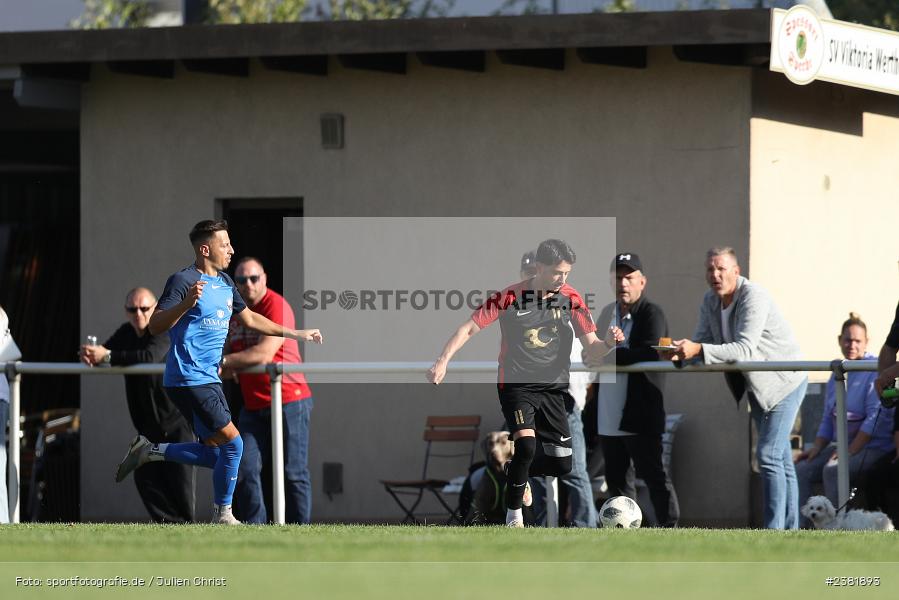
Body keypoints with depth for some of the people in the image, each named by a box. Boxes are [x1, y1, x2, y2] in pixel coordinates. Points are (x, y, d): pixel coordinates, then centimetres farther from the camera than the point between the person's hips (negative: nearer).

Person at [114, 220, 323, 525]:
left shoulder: (225, 283, 13)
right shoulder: (183, 281, -14)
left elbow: (249, 318, 27)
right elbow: (154, 326, -20)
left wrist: (296, 334, 28)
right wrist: (186, 303, -36)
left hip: (208, 379, 9)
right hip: (188, 381, -9)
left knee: (215, 454, 8)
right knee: (232, 443, -10)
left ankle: (149, 451, 19)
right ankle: (222, 516, 3)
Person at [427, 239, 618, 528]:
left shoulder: (571, 298, -4)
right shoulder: (510, 297, -13)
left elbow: (591, 346, -3)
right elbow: (470, 328, -10)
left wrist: (609, 344, -26)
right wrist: (443, 361, -22)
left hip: (553, 387, 4)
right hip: (516, 384, -4)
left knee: (562, 464, -1)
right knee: (526, 444, -26)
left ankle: (518, 473, 32)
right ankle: (513, 515, -7)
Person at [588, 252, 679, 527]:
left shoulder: (651, 314, -8)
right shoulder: (607, 313, 15)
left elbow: (650, 354, -21)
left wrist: (611, 354, -16)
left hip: (640, 415, -8)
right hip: (609, 414, 8)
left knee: (653, 474, -7)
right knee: (616, 476, 12)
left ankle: (669, 527, -5)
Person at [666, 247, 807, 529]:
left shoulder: (753, 297, -24)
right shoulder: (710, 302, 2)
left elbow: (745, 349, -34)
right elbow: (701, 343, 1)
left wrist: (699, 350, -43)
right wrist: (680, 353, -22)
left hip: (784, 381, -8)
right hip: (757, 386, 8)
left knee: (769, 454, -16)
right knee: (781, 459, 11)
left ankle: (774, 530, -17)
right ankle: (790, 529, 14)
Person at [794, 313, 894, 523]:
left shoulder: (875, 371, -9)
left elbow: (876, 418, -16)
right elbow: (828, 419, 21)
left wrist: (850, 451, -19)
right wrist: (816, 448, 4)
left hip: (873, 447, -8)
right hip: (841, 444, 8)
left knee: (832, 470, -32)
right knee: (801, 470, -12)